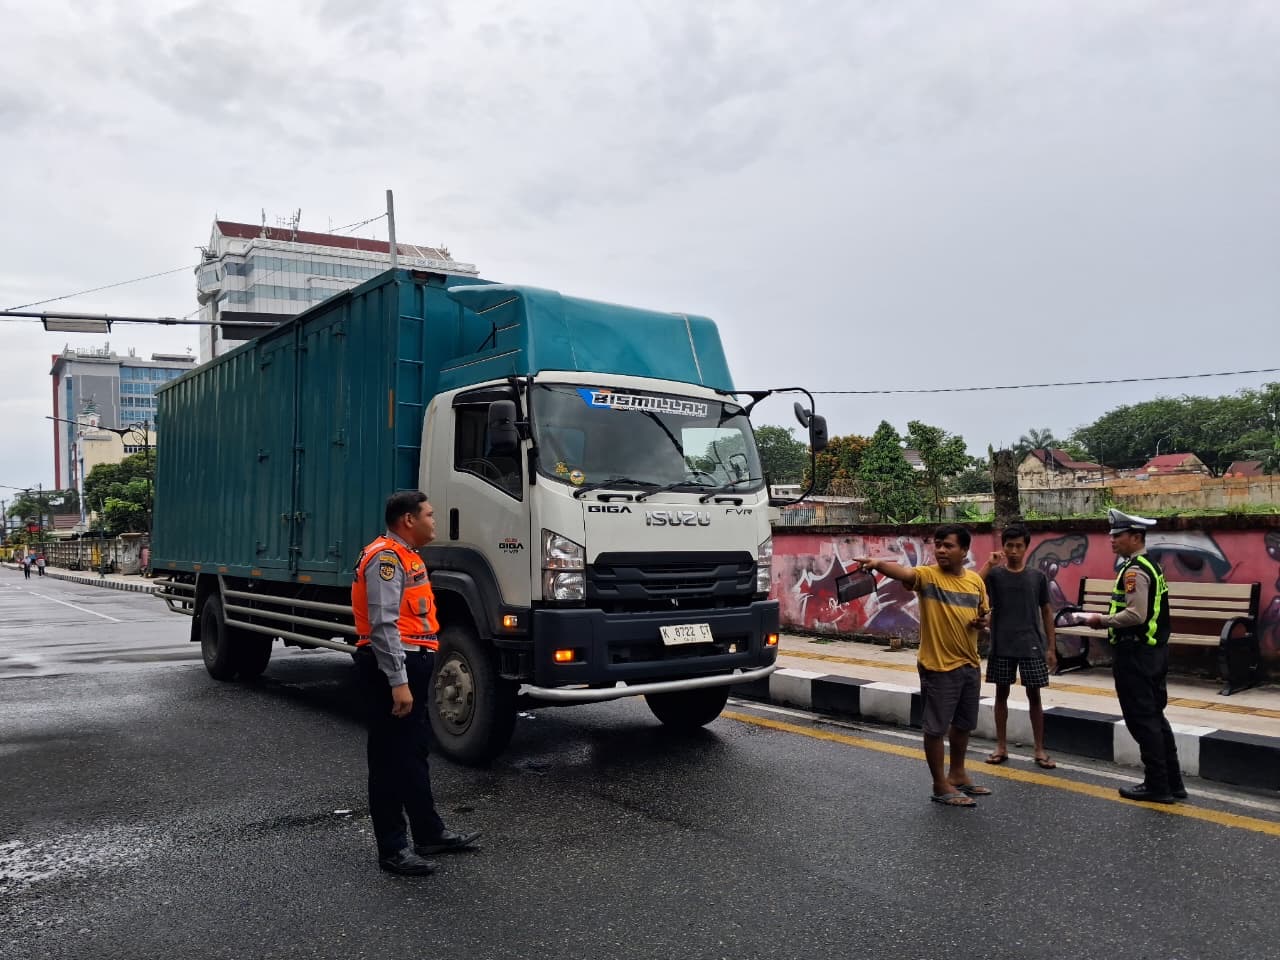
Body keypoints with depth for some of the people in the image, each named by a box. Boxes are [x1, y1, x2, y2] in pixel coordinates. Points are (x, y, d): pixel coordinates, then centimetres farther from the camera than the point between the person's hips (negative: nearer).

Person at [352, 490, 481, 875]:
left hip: (412, 664, 11)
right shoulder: (385, 557, -15)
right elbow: (383, 625, -23)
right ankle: (392, 849, 7)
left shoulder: (407, 557, 18)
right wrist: (398, 682, -26)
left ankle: (429, 833, 29)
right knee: (391, 759, -2)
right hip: (392, 668, -11)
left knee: (415, 753, 18)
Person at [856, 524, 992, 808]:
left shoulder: (976, 581, 5)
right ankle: (941, 786, 14)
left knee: (963, 724, 19)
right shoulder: (927, 575, -12)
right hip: (938, 666, -6)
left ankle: (957, 775, 37)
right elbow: (903, 572, -34)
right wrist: (878, 564, -55)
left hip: (969, 664, 6)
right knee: (936, 727, 1)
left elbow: (984, 613, 19)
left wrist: (982, 621, -5)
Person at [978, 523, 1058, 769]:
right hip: (1002, 646, 0)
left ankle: (1040, 749, 13)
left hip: (1031, 645, 0)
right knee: (1002, 693, 8)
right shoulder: (995, 574, 0)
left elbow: (1046, 612, 7)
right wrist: (990, 563, -20)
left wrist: (1051, 647, 4)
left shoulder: (1037, 577, 3)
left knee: (1034, 695, 4)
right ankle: (1001, 747, 17)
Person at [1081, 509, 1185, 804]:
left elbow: (1135, 615, -25)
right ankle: (1173, 783, 22)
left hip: (1135, 654, -10)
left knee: (1141, 719, -1)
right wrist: (1109, 620, 14)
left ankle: (1157, 786, 7)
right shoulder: (1151, 566, 15)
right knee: (1155, 717, 16)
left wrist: (1102, 620, -13)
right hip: (1154, 650, 10)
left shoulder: (1134, 570, -17)